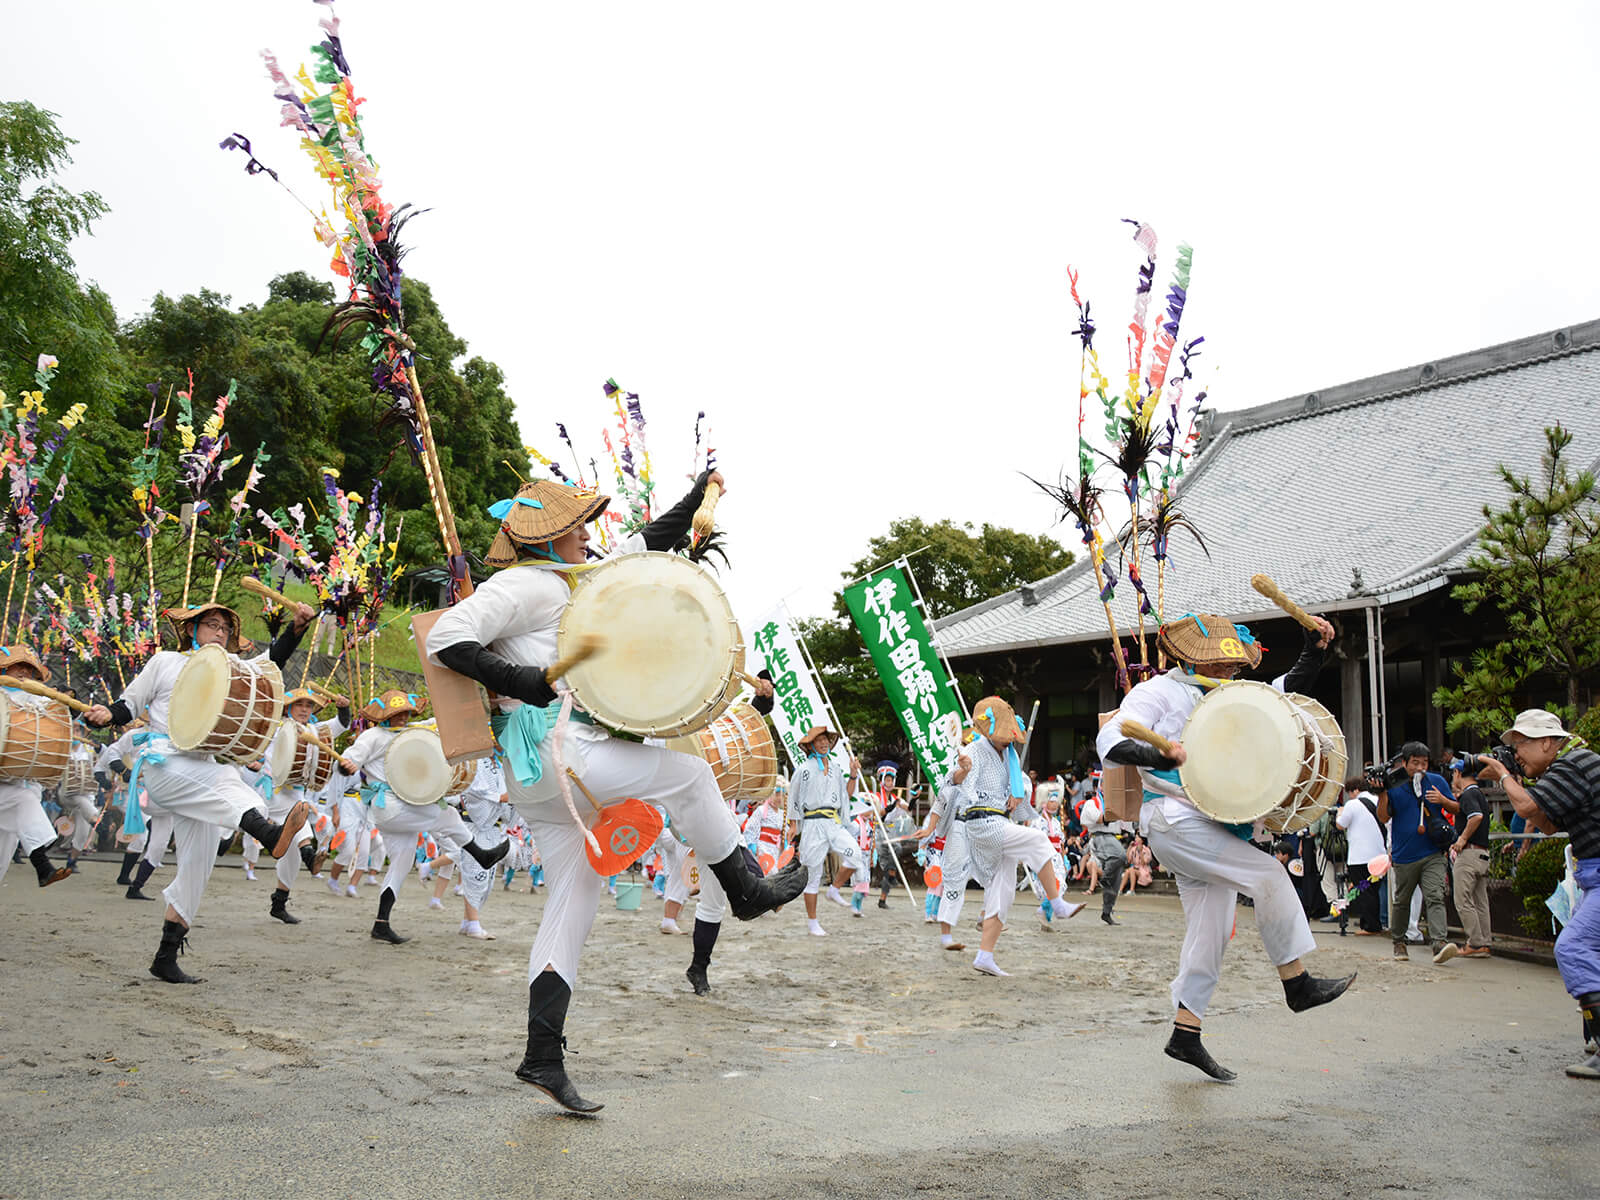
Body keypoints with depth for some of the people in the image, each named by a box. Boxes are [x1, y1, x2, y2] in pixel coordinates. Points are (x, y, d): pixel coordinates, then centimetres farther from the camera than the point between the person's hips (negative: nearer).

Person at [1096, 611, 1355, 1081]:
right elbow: (1109, 742, -16)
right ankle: (1298, 984, -5)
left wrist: (1314, 648, 6)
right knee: (1267, 875, -17)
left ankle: (1185, 1035, 13)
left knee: (1211, 933, 6)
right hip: (1174, 819, -8)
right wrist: (1158, 755, -34)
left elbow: (1288, 689, 23)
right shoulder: (1158, 692, -4)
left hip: (1213, 825, 8)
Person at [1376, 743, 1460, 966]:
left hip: (1433, 854, 0)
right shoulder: (1393, 784, -2)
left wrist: (1443, 800, -10)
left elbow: (1456, 809, 12)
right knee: (1400, 902, 11)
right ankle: (1398, 943, 27)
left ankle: (1440, 943, -23)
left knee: (1435, 898, -14)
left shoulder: (1437, 781, 4)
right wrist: (1383, 793, -18)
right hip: (1404, 855, 0)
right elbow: (1383, 817, -3)